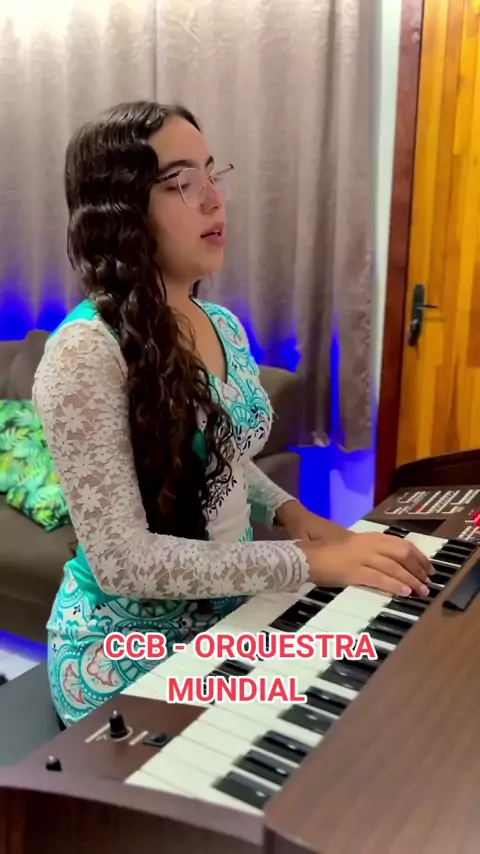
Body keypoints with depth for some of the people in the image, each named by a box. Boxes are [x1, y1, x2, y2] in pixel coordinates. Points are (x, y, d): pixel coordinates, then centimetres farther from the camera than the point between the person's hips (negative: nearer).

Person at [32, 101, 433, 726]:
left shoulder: (225, 327, 2)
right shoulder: (85, 351, -22)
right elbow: (121, 559, -25)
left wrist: (290, 513, -4)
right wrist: (308, 562, -26)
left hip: (230, 616, 7)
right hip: (130, 653, -6)